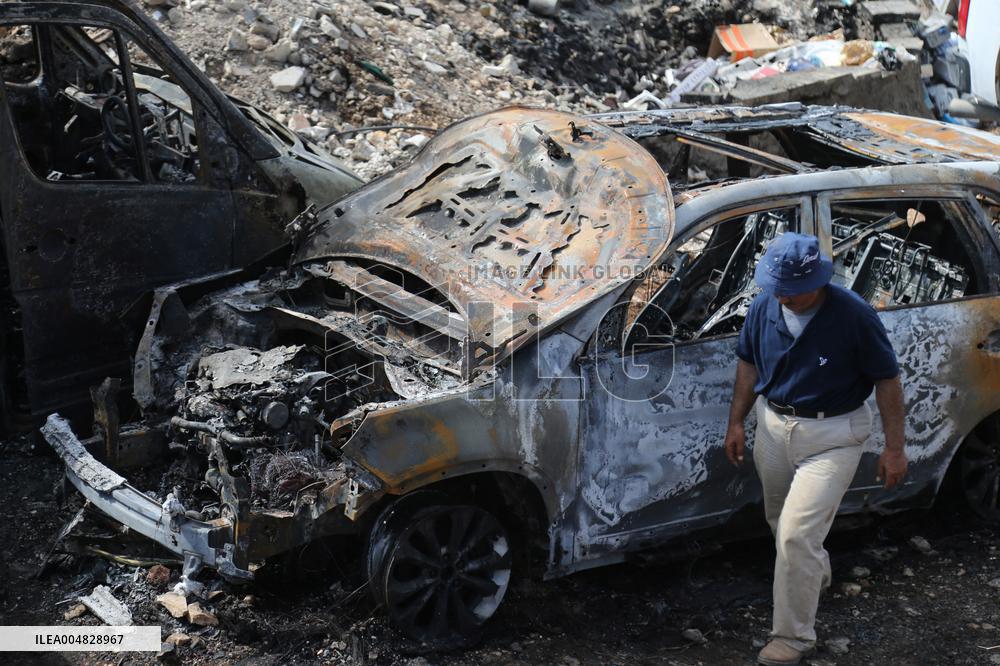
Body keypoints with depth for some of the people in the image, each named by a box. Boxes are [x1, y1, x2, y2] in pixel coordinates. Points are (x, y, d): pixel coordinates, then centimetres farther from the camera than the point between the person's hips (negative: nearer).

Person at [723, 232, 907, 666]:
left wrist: (894, 448, -10)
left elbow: (887, 378, -11)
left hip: (832, 436, -5)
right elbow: (749, 363, 9)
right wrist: (736, 423, 8)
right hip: (773, 426, 6)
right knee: (781, 523, 21)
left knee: (796, 534, -11)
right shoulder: (764, 307, -7)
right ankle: (816, 574, 53)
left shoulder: (854, 315, -20)